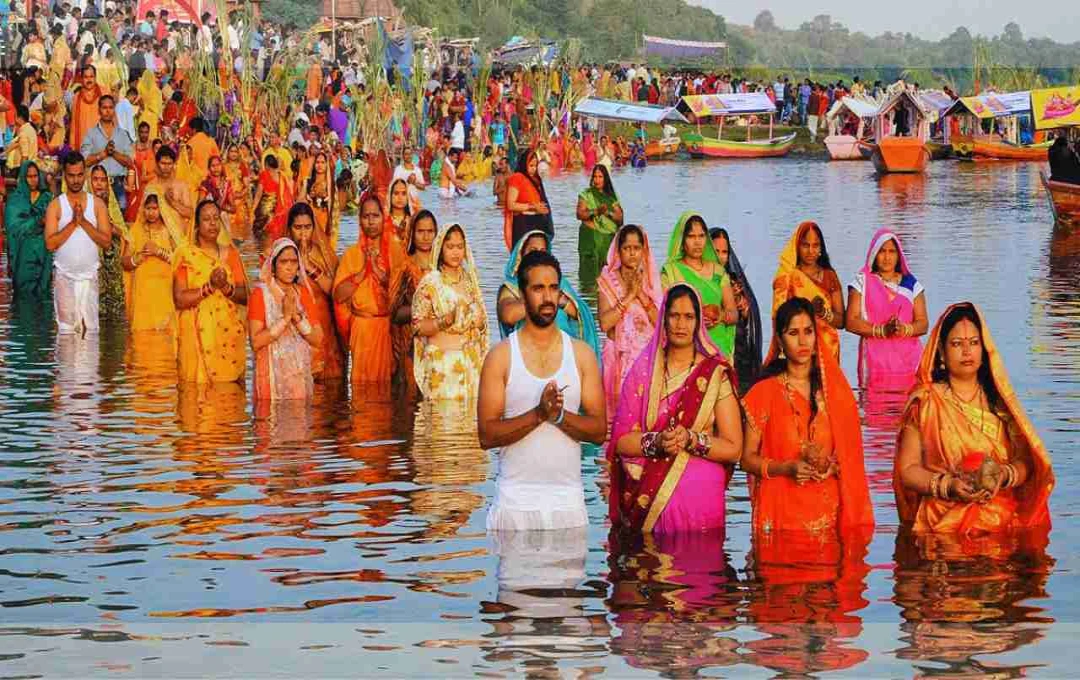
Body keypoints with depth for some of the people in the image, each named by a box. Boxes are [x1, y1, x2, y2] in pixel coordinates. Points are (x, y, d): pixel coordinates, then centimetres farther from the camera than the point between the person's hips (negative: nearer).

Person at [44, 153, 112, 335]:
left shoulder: (97, 204, 5)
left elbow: (106, 241, -3)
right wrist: (73, 222, -16)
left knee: (91, 327, -3)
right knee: (67, 327, 0)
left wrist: (84, 222, -12)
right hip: (64, 275, -1)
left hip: (89, 274, 1)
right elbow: (50, 243, -10)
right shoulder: (56, 205, 0)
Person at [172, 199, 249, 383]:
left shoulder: (230, 253, 11)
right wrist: (209, 287, -18)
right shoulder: (185, 254, 0)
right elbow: (179, 299, -9)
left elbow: (244, 297, 6)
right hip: (198, 335, -3)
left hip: (229, 334, 3)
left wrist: (226, 287, -13)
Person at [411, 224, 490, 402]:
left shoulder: (469, 280, 10)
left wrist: (475, 317, -6)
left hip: (470, 360, 4)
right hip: (441, 361, -4)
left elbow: (482, 322, 16)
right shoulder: (430, 282, -4)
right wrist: (447, 320, -21)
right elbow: (418, 327, -8)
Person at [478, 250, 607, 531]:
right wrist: (538, 414, -18)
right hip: (515, 501, -2)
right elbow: (486, 435, -6)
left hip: (568, 498, 2)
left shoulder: (582, 354, 8)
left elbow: (599, 430, 4)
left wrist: (560, 415, -14)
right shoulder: (501, 356, 1)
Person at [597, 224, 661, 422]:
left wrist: (643, 296, -12)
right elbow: (604, 323, -12)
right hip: (620, 355, -2)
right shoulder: (608, 281, 0)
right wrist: (629, 296, -14)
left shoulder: (652, 281, 7)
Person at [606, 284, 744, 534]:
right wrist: (656, 442, -16)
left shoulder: (716, 374, 1)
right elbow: (620, 441, 1)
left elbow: (733, 449, -1)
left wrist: (691, 439, -15)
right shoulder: (643, 370, 6)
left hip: (700, 500, -1)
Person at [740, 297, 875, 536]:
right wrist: (788, 468, -14)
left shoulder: (836, 390, 10)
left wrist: (833, 466, -7)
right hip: (781, 510, -2)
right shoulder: (764, 392, 3)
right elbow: (748, 459, 2)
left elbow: (851, 453, 14)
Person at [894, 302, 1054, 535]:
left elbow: (1025, 461, 10)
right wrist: (948, 485, -14)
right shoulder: (925, 402, 5)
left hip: (1002, 516, 2)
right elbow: (907, 470, 2)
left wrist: (1003, 476, -11)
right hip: (944, 519, -2)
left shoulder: (999, 399, 13)